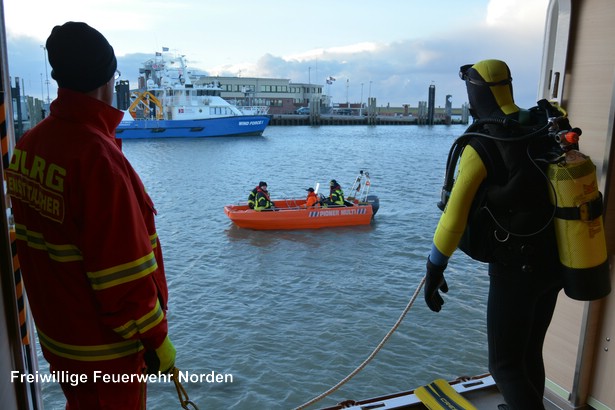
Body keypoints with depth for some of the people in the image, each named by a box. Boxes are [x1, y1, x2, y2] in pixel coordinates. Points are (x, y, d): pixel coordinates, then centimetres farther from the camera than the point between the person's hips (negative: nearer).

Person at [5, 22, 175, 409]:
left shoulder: (29, 144, -2)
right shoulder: (98, 157, -29)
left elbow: (34, 239, 9)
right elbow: (125, 272, -26)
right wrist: (156, 338, -13)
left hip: (56, 333, 8)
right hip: (106, 351, -7)